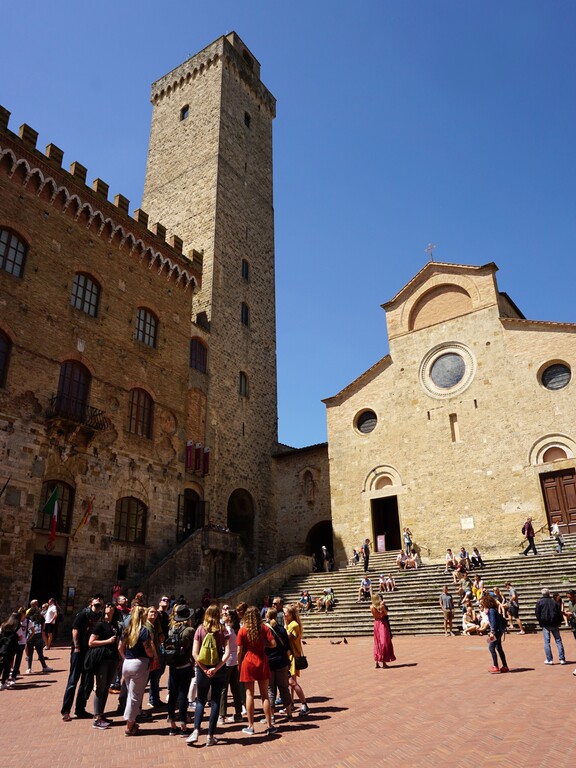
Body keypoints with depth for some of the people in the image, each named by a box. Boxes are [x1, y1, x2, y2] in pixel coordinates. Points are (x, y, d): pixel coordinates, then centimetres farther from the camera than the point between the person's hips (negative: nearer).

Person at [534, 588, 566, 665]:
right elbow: (559, 613, 4)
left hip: (545, 624, -2)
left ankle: (549, 660, 0)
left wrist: (541, 623, 6)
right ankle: (562, 659, 8)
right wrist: (559, 622, 13)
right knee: (558, 641, 10)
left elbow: (537, 614, -4)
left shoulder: (539, 602, -2)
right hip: (554, 624, 2)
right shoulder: (554, 602, 4)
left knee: (547, 642, 2)